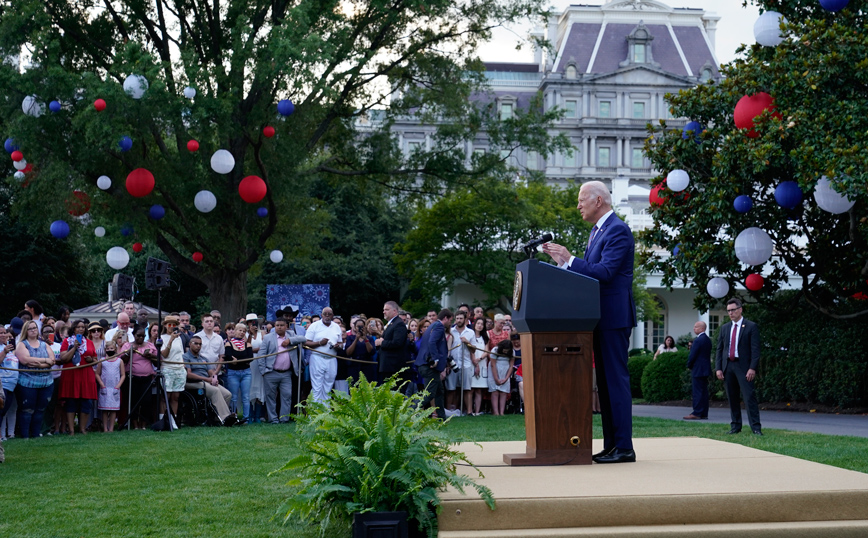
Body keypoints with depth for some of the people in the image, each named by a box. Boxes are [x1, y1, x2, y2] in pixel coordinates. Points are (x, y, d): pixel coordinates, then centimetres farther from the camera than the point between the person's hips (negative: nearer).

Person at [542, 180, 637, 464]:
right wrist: (562, 259, 7)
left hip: (614, 317, -10)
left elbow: (604, 272, -22)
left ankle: (624, 446, -6)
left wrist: (569, 259, -20)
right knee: (604, 381, 11)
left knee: (616, 379, -9)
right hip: (601, 318, 10)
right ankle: (610, 445, 15)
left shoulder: (618, 231, -13)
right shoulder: (597, 230, 19)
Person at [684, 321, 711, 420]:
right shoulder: (708, 340, 12)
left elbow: (692, 355, -16)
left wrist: (689, 366, -1)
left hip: (698, 370, -9)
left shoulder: (698, 340, -17)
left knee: (697, 392, -8)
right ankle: (704, 413, 12)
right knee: (704, 392, 10)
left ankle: (696, 413, -8)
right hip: (706, 369, 9)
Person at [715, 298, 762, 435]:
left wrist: (752, 368, -15)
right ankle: (735, 426, 14)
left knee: (749, 397, -10)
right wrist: (718, 368, 4)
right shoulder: (725, 328, 15)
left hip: (743, 367, -5)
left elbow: (755, 349, -5)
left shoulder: (751, 327, 1)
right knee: (732, 398, 8)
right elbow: (719, 349, 14)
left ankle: (756, 428, -10)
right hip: (728, 367, 5)